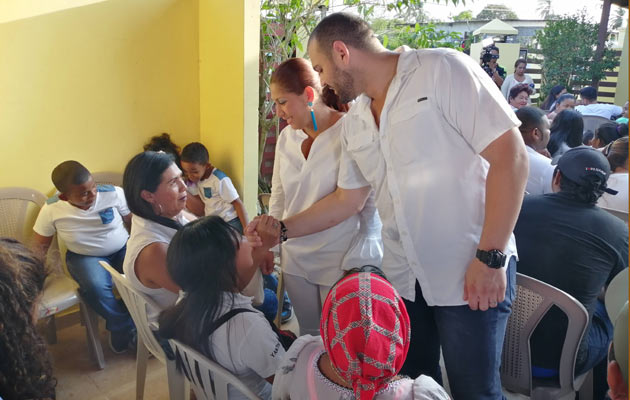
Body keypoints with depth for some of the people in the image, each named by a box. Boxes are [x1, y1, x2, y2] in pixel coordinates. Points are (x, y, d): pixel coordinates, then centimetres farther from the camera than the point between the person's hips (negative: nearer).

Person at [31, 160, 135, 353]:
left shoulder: (114, 193, -15)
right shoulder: (52, 209, -13)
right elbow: (40, 245, -1)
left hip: (124, 249, 1)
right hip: (85, 257, -1)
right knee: (95, 287, -35)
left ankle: (122, 330, -4)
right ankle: (128, 328, -7)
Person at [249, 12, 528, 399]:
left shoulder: (442, 69, -12)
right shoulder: (354, 123, 9)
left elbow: (510, 155, -16)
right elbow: (346, 200, 18)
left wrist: (490, 257, -19)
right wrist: (282, 230, 14)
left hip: (470, 272, -6)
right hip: (403, 277, 6)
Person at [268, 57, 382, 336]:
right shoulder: (287, 138, 4)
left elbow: (372, 204, -11)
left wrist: (358, 261, -11)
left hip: (340, 263, -5)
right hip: (295, 260, 5)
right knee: (308, 337, 15)